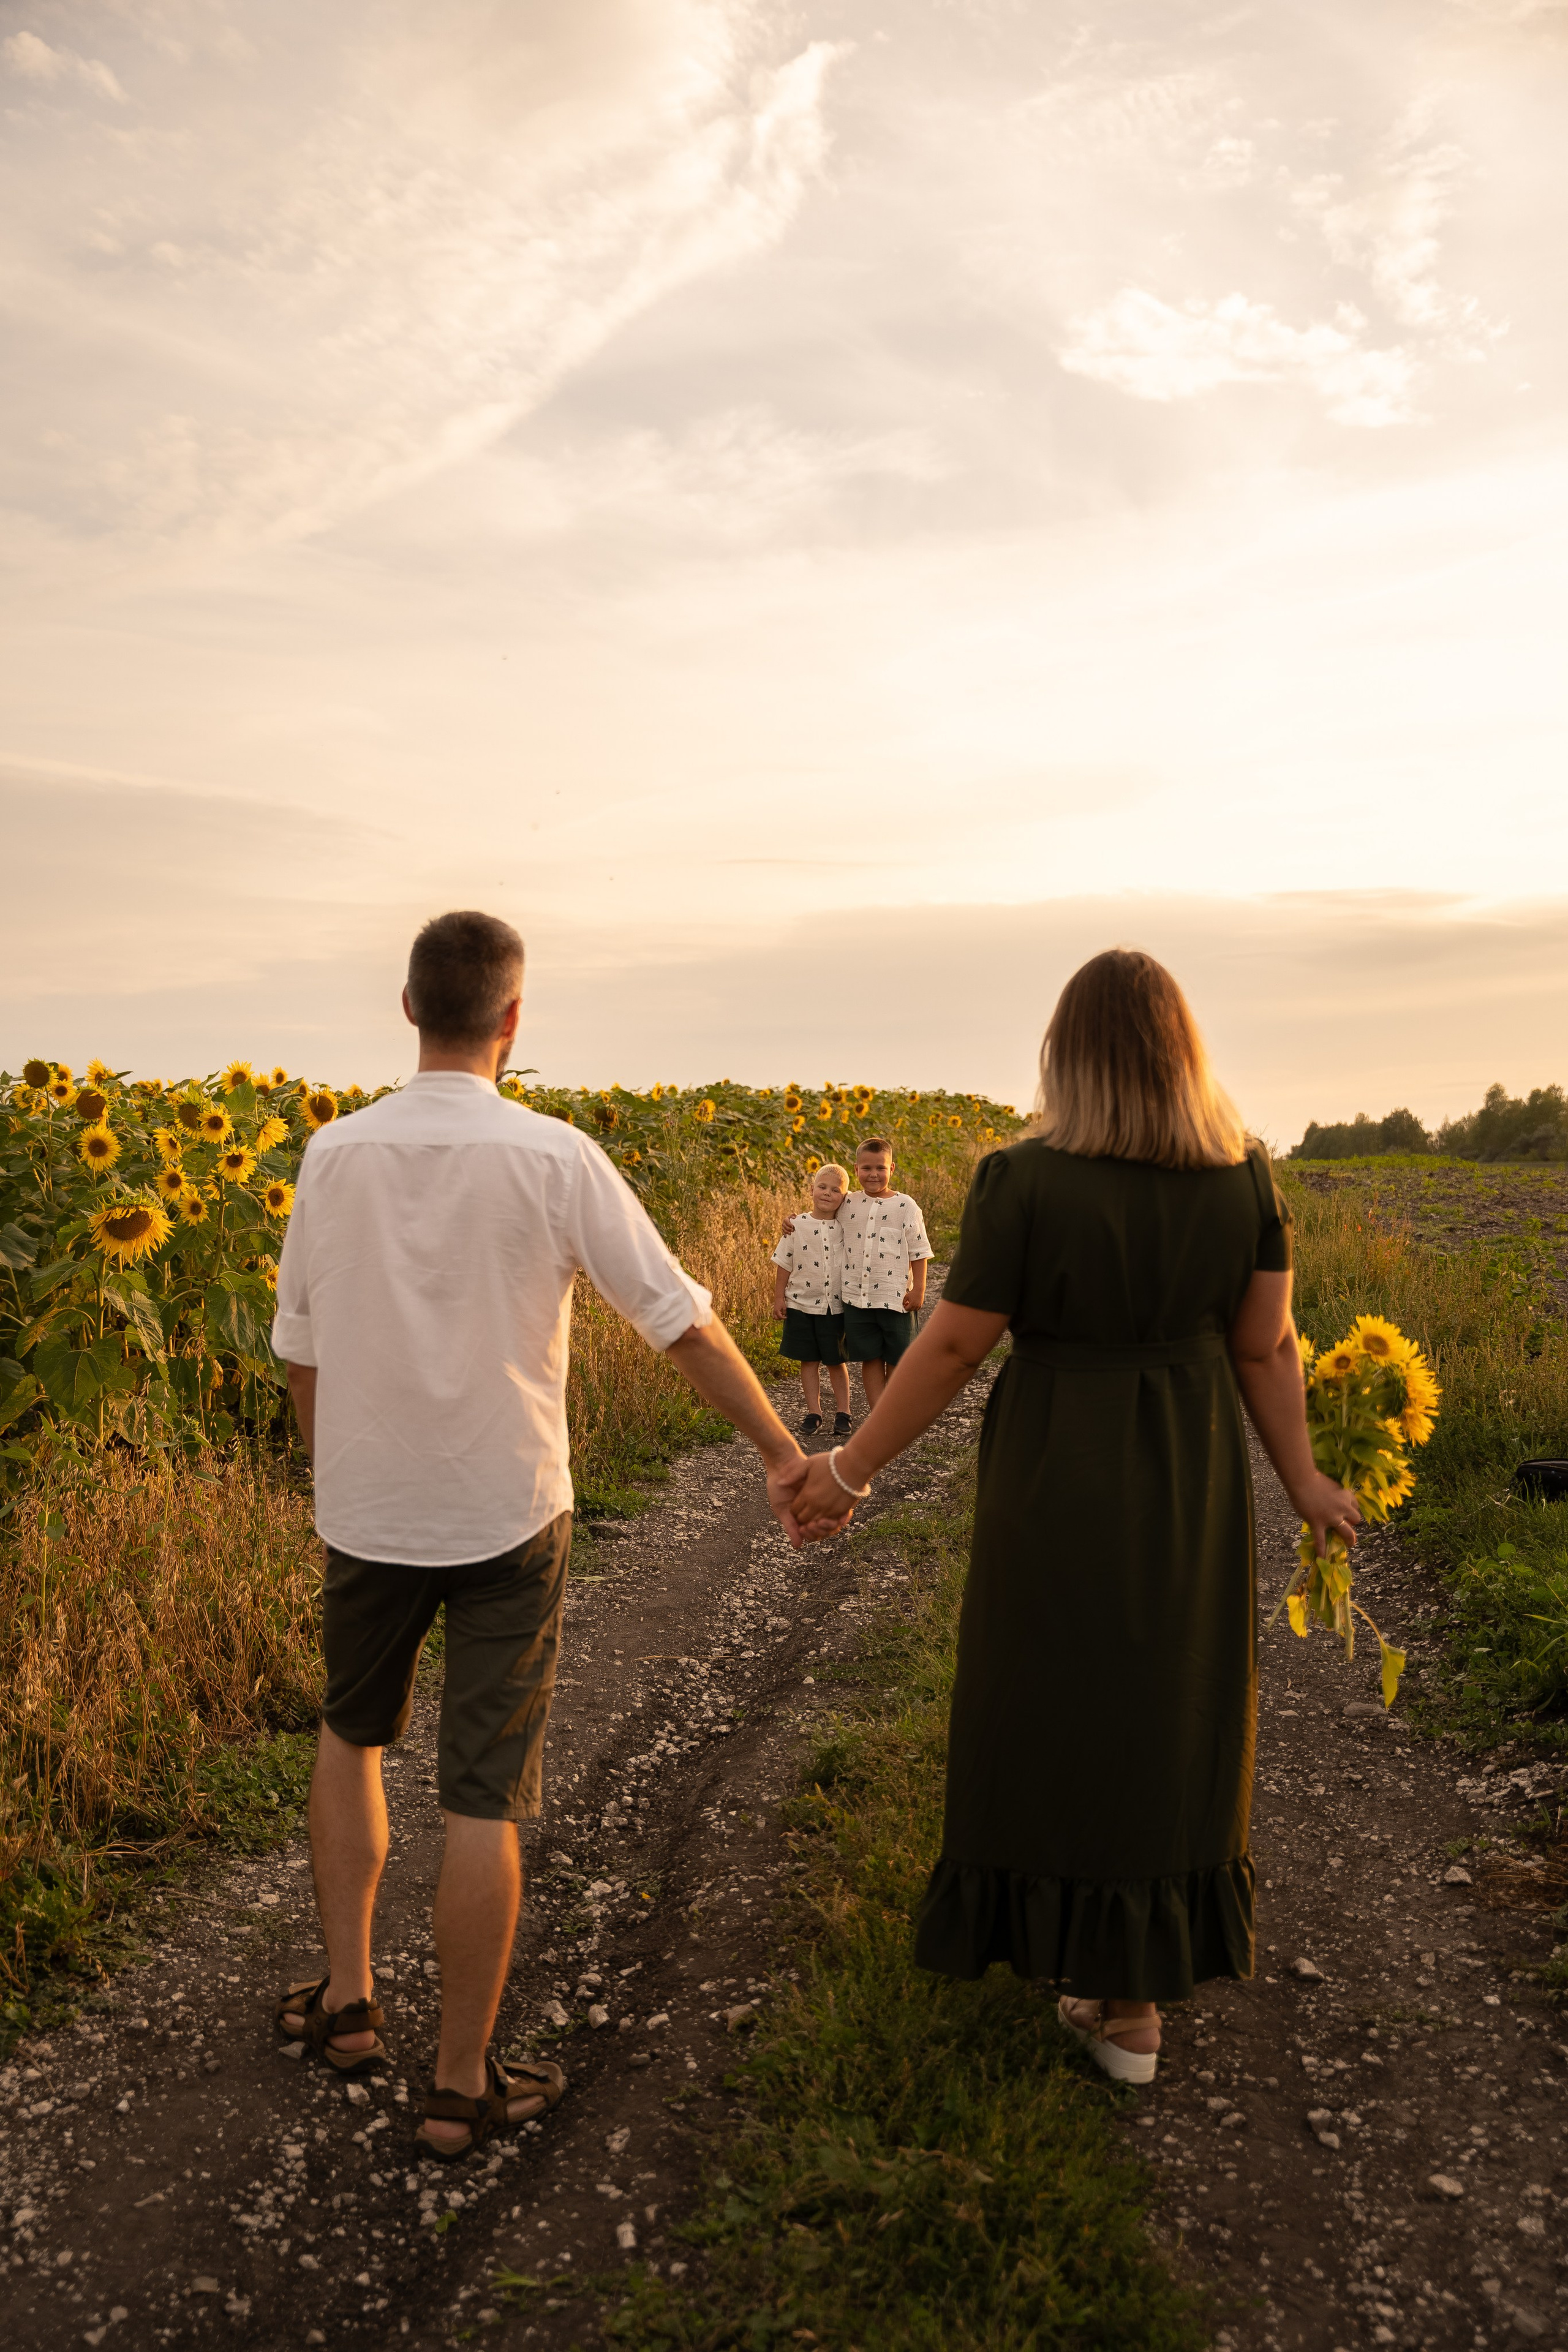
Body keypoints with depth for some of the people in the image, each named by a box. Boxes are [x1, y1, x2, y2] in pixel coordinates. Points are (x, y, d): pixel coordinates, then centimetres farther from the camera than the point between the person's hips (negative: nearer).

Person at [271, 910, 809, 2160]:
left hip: (367, 1513, 3)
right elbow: (682, 1320, -9)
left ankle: (347, 1992, 29)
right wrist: (781, 1447, 2)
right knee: (483, 1800, 6)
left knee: (354, 1734, 27)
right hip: (506, 1517, -3)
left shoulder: (334, 1155, -5)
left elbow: (301, 1350, 4)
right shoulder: (554, 1158, -14)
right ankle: (462, 2083, 17)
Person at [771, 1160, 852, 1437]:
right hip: (803, 1305, 0)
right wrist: (779, 1298, 1)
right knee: (808, 1361, 8)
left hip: (836, 1307, 0)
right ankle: (814, 1413, 19)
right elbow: (784, 1265, 2)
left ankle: (843, 1412, 20)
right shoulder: (797, 1227, -4)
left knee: (837, 1362, 8)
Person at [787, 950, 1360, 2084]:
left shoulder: (1026, 1181, -19)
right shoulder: (1245, 1173, -6)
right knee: (1169, 1716, 16)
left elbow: (953, 1346, -15)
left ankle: (1107, 1974, 26)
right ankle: (1137, 1989, 27)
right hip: (1191, 1480, 4)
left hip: (1060, 1481, -4)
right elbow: (1266, 1342, -2)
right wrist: (1301, 1477, 12)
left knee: (1068, 1715, 13)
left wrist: (852, 1467, -4)